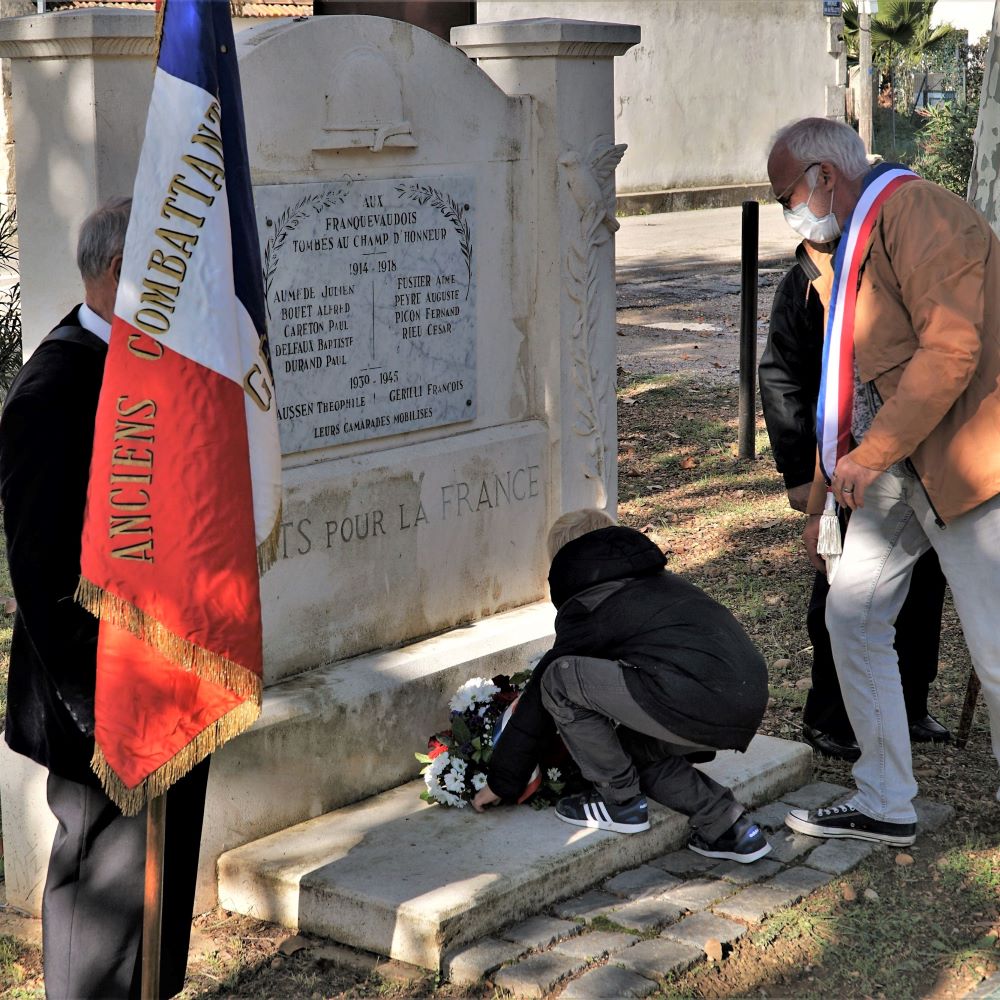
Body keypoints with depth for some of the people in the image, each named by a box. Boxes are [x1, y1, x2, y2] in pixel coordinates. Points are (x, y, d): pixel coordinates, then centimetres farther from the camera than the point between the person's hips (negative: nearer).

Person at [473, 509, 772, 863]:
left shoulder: (584, 606, 6)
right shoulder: (662, 580, 28)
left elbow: (541, 696, 10)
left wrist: (500, 782, 19)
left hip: (693, 704, -9)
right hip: (751, 704, 9)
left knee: (560, 678, -2)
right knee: (636, 747, 29)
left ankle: (619, 800, 9)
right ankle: (727, 826, 17)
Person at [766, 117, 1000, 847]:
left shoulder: (918, 214, -14)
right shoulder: (843, 246, 17)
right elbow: (847, 378, 21)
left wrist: (873, 454, -24)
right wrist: (823, 501, 20)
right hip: (894, 466, 10)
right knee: (853, 616, 8)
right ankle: (886, 806, 18)